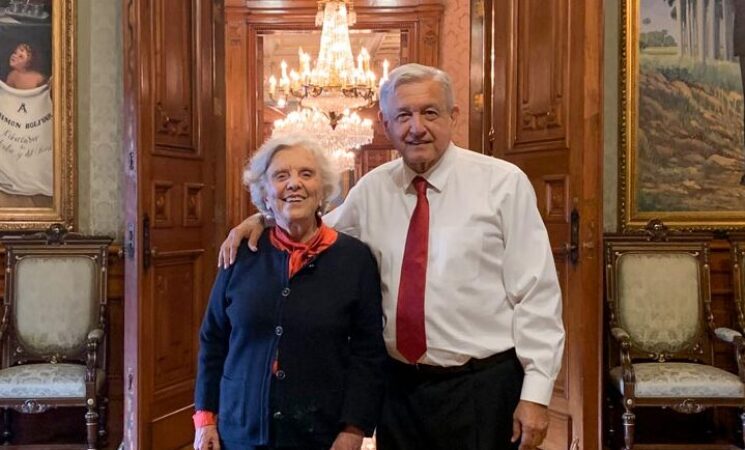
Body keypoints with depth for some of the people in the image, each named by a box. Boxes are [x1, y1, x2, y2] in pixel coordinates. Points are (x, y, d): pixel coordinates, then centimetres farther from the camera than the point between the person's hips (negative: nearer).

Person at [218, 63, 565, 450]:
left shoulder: (503, 183, -8)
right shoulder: (371, 190, 3)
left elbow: (535, 293, -8)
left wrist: (535, 391, -11)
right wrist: (263, 218, 2)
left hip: (482, 387, -3)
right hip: (399, 386, 4)